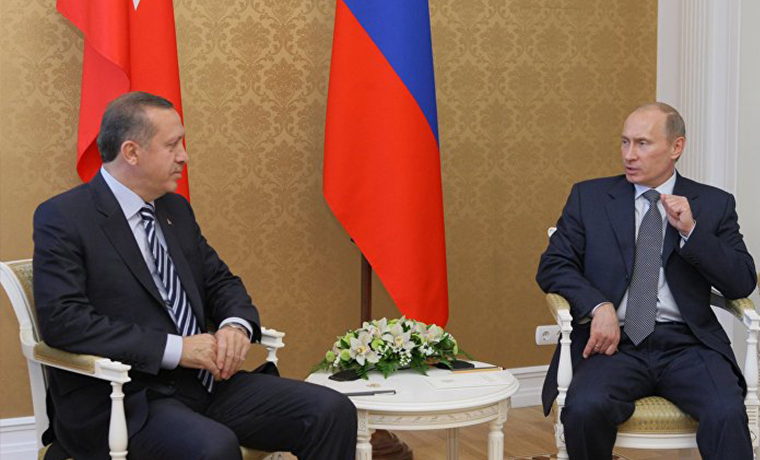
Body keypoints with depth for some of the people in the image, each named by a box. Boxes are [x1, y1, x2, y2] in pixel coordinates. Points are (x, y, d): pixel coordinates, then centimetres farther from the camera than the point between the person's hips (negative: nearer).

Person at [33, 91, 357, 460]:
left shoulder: (176, 209, 16)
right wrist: (174, 348, -20)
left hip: (204, 381, 7)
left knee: (332, 412, -11)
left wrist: (236, 325, -3)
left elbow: (221, 281, 23)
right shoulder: (63, 218, -6)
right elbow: (61, 319, -18)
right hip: (124, 402, -7)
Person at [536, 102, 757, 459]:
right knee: (584, 409, -31)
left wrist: (691, 231, -8)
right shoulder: (589, 197, 12)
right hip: (615, 342, 0)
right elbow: (552, 266, 6)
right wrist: (598, 306, -12)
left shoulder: (714, 204, 11)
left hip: (686, 345, 0)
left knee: (727, 414, -31)